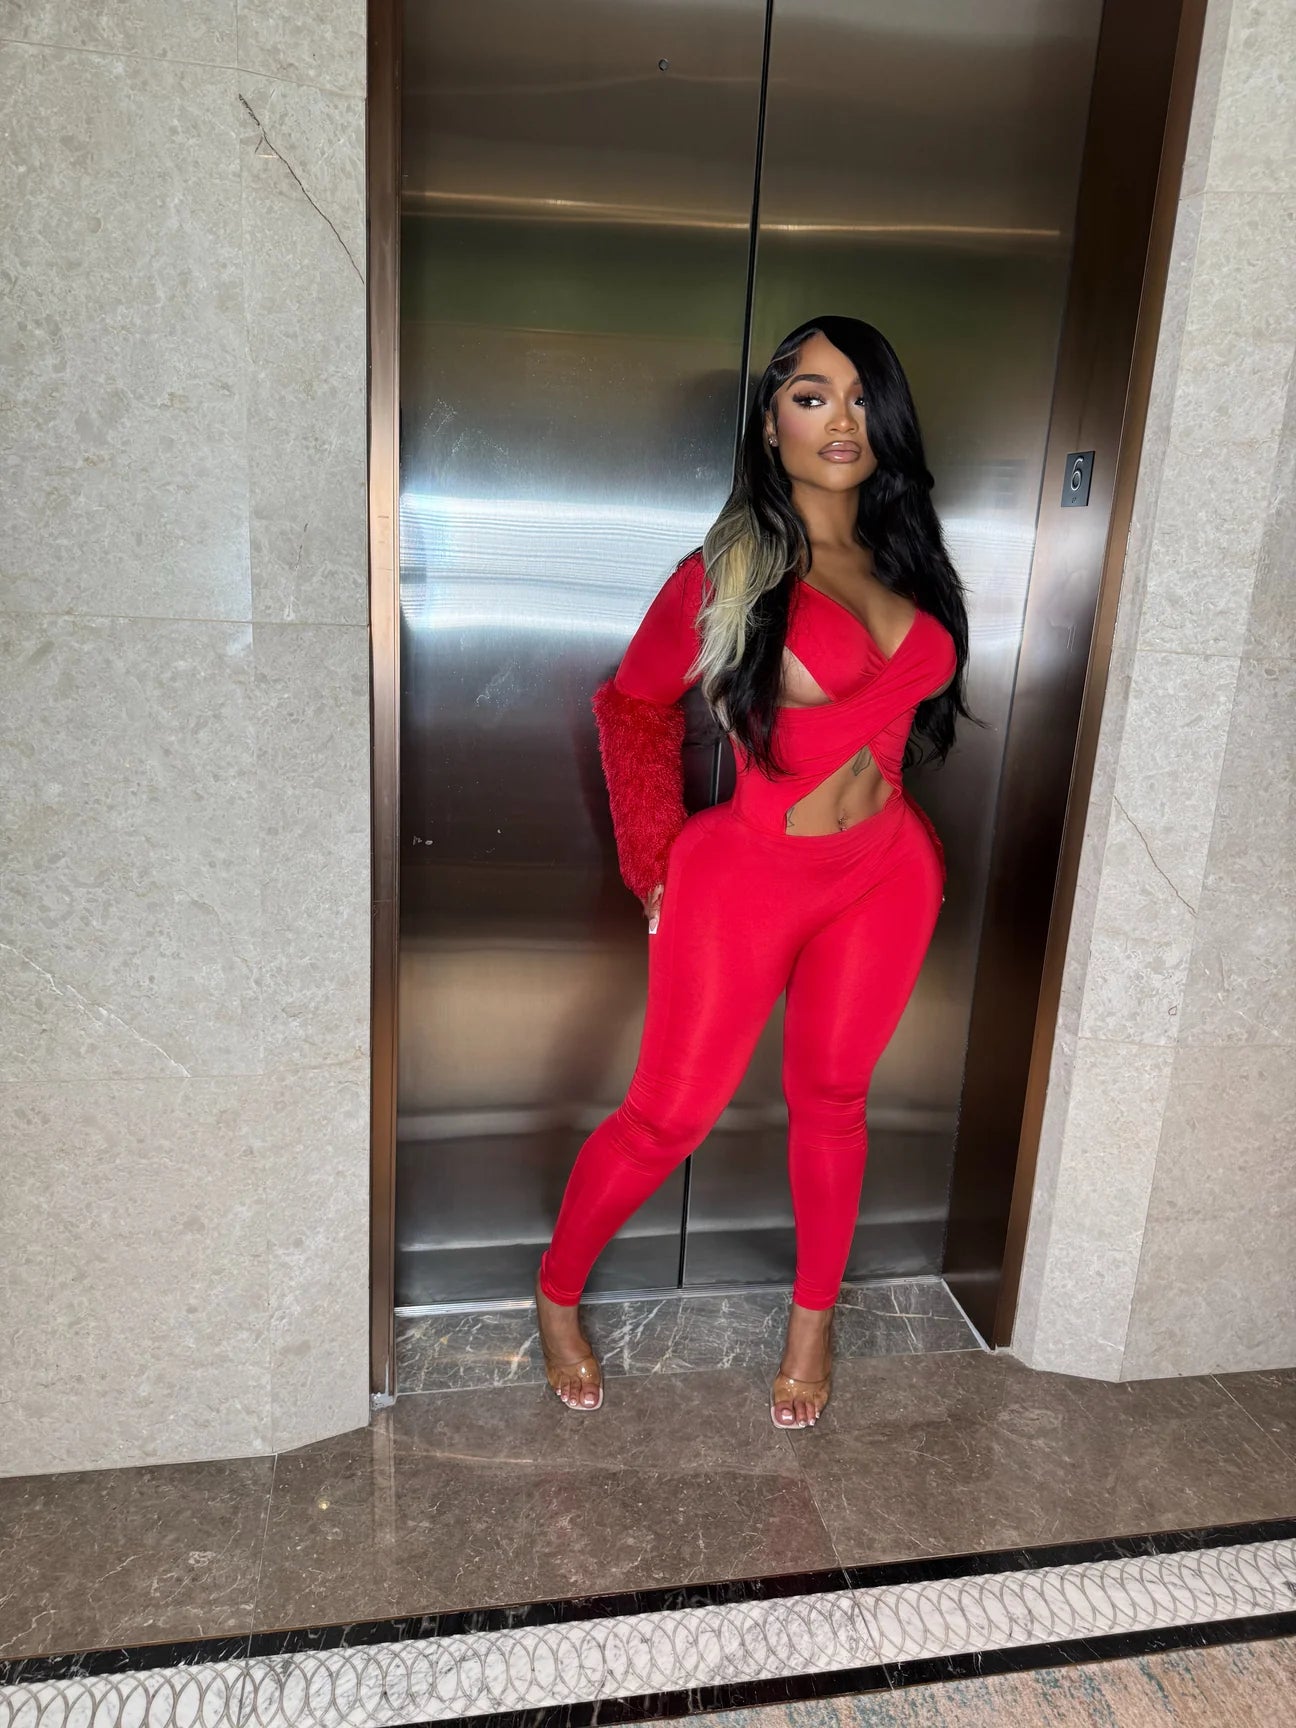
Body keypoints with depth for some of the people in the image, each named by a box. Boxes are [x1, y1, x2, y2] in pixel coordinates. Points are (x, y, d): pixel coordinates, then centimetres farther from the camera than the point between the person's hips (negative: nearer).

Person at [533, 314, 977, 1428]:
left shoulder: (907, 562, 6)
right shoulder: (733, 567, -10)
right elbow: (633, 703, -1)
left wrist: (889, 820, 14)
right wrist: (659, 864, -2)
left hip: (887, 876, 5)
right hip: (748, 876, -5)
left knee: (831, 1098, 17)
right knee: (669, 1114, 3)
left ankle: (816, 1315, 39)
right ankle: (557, 1295, 29)